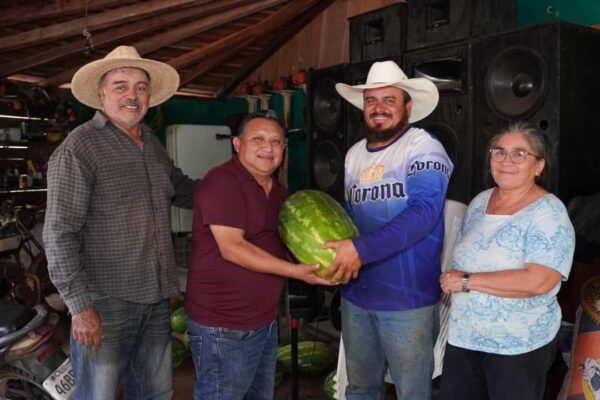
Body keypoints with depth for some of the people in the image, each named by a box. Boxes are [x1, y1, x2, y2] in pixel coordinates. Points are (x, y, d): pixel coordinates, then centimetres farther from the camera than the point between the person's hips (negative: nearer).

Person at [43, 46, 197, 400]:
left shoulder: (153, 144, 11)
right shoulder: (79, 148, -12)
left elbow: (182, 188, 27)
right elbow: (59, 234, -15)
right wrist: (80, 305, -18)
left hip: (157, 296, 7)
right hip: (106, 300, -7)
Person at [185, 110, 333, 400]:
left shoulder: (279, 191, 11)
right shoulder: (222, 182, -16)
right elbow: (232, 248, -24)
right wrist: (296, 271, -26)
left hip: (266, 321, 9)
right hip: (224, 326, -9)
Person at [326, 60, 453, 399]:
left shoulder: (424, 148, -12)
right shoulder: (354, 154, 9)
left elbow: (424, 213, -25)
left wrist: (362, 249, -31)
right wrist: (339, 250, -2)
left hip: (407, 298, -6)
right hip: (356, 295, 6)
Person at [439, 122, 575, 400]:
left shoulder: (548, 212, -16)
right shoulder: (480, 201, 5)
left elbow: (538, 281, -27)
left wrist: (466, 281, -22)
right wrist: (451, 281, -4)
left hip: (519, 346, -6)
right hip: (463, 336, 6)